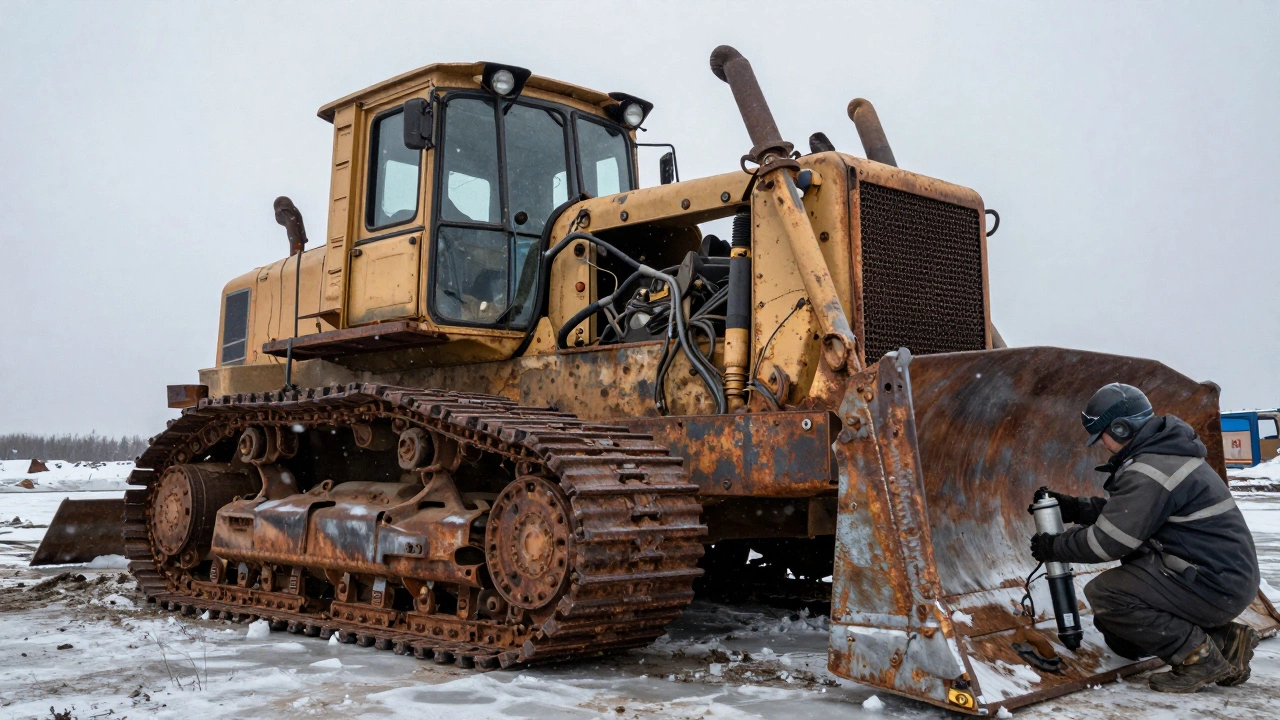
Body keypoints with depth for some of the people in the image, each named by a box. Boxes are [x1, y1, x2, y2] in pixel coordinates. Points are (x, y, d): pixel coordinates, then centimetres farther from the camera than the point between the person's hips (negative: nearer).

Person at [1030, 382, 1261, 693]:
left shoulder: (1149, 472, -23)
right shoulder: (1163, 452, 9)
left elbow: (1107, 541, -22)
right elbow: (1122, 510, 17)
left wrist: (1053, 547, -8)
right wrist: (1074, 508, 8)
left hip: (1214, 586, -10)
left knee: (1103, 593, -18)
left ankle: (1199, 655, -9)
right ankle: (1224, 640, 14)